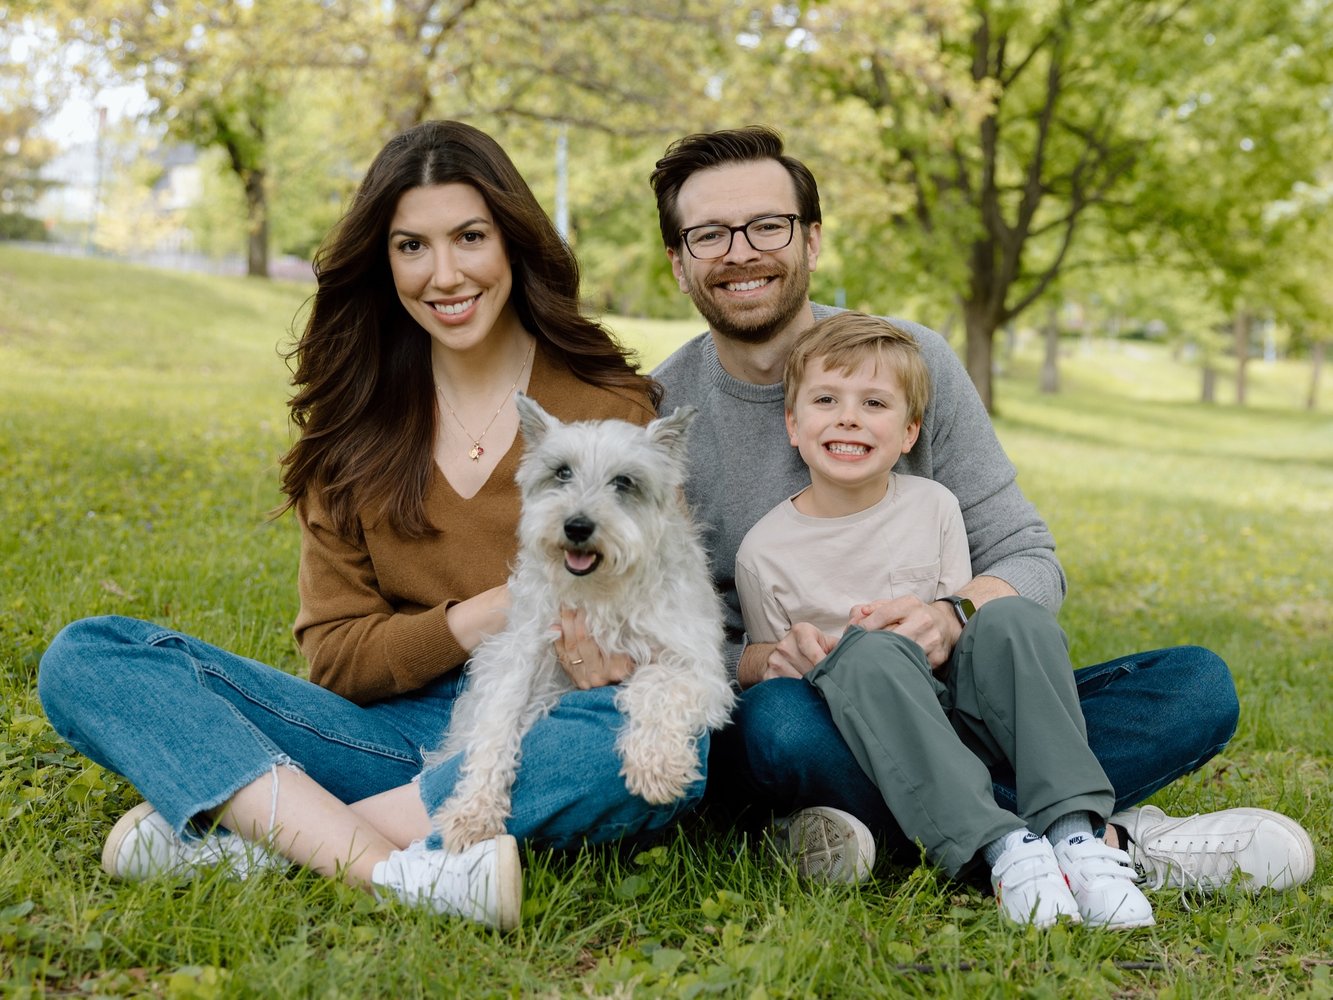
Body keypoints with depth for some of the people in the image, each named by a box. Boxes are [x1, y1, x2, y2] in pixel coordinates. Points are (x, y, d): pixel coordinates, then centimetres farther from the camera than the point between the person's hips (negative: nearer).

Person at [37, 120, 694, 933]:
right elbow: (336, 655, 2)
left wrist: (602, 648, -20)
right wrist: (491, 613, -14)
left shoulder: (608, 405, 0)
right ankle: (388, 867, -33)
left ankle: (259, 832, -28)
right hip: (401, 727, 3)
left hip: (550, 733, -2)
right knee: (88, 657, -11)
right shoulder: (354, 422, 7)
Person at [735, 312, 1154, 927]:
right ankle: (1000, 847, -44)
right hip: (870, 721, -2)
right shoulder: (764, 550, -2)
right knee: (869, 653, -35)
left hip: (959, 704, 3)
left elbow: (964, 616, 9)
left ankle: (1073, 830, -33)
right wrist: (805, 660, -17)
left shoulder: (933, 507, 5)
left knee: (1011, 618, -25)